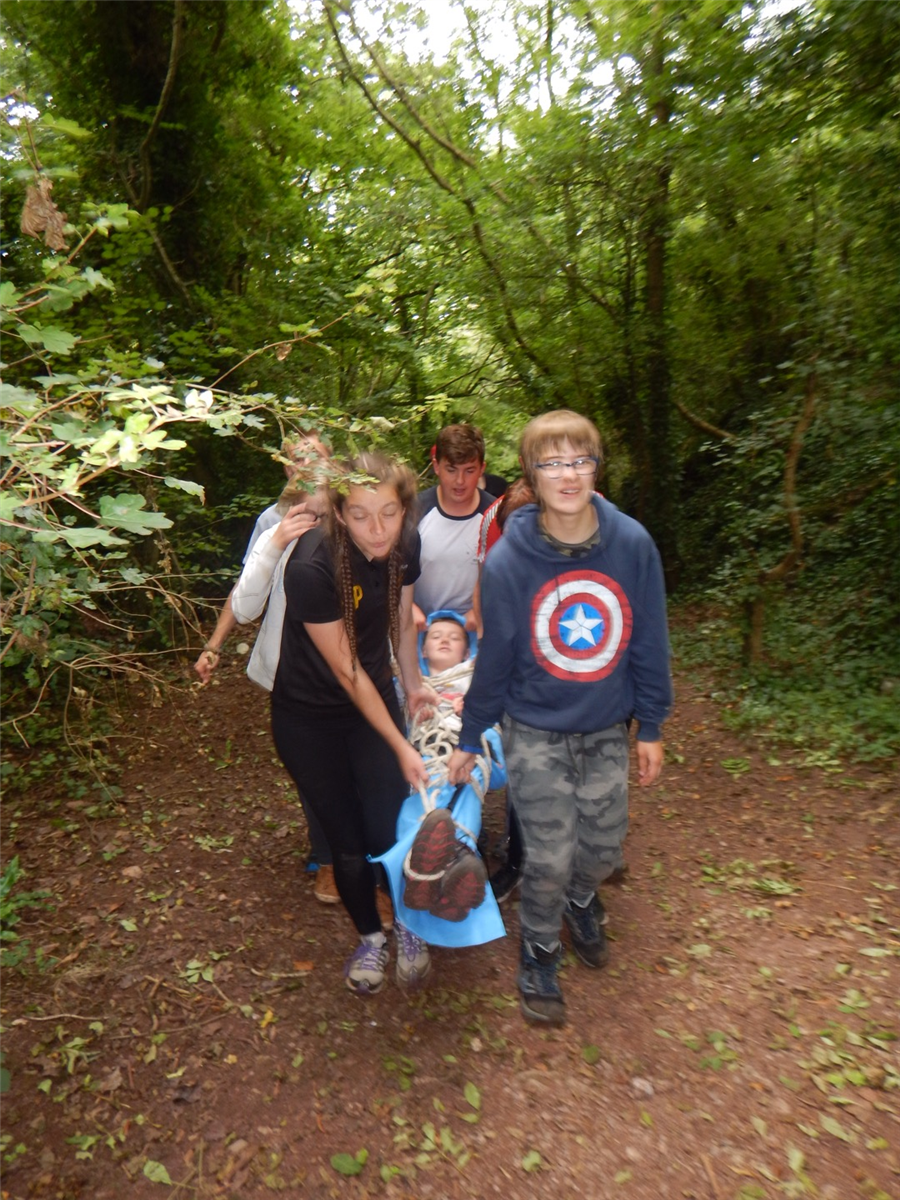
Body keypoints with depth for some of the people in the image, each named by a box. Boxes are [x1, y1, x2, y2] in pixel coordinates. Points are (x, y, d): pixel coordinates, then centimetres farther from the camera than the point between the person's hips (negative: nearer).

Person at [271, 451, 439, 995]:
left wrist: (414, 685, 19)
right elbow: (346, 670, -22)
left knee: (390, 830, -3)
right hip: (310, 718, -3)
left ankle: (408, 924, 27)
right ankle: (370, 936, 35)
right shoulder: (311, 566, -30)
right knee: (348, 840, 7)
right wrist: (400, 747, -16)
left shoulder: (404, 543, -13)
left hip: (373, 696, 4)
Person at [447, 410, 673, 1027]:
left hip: (608, 728, 2)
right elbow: (494, 657, -5)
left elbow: (649, 641, -2)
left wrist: (651, 727, 3)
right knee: (550, 858, 2)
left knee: (603, 847, 14)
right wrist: (469, 740, 3)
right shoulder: (507, 560, -17)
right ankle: (540, 952, 33)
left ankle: (582, 900, 50)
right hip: (535, 731, -2)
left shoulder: (632, 543, -13)